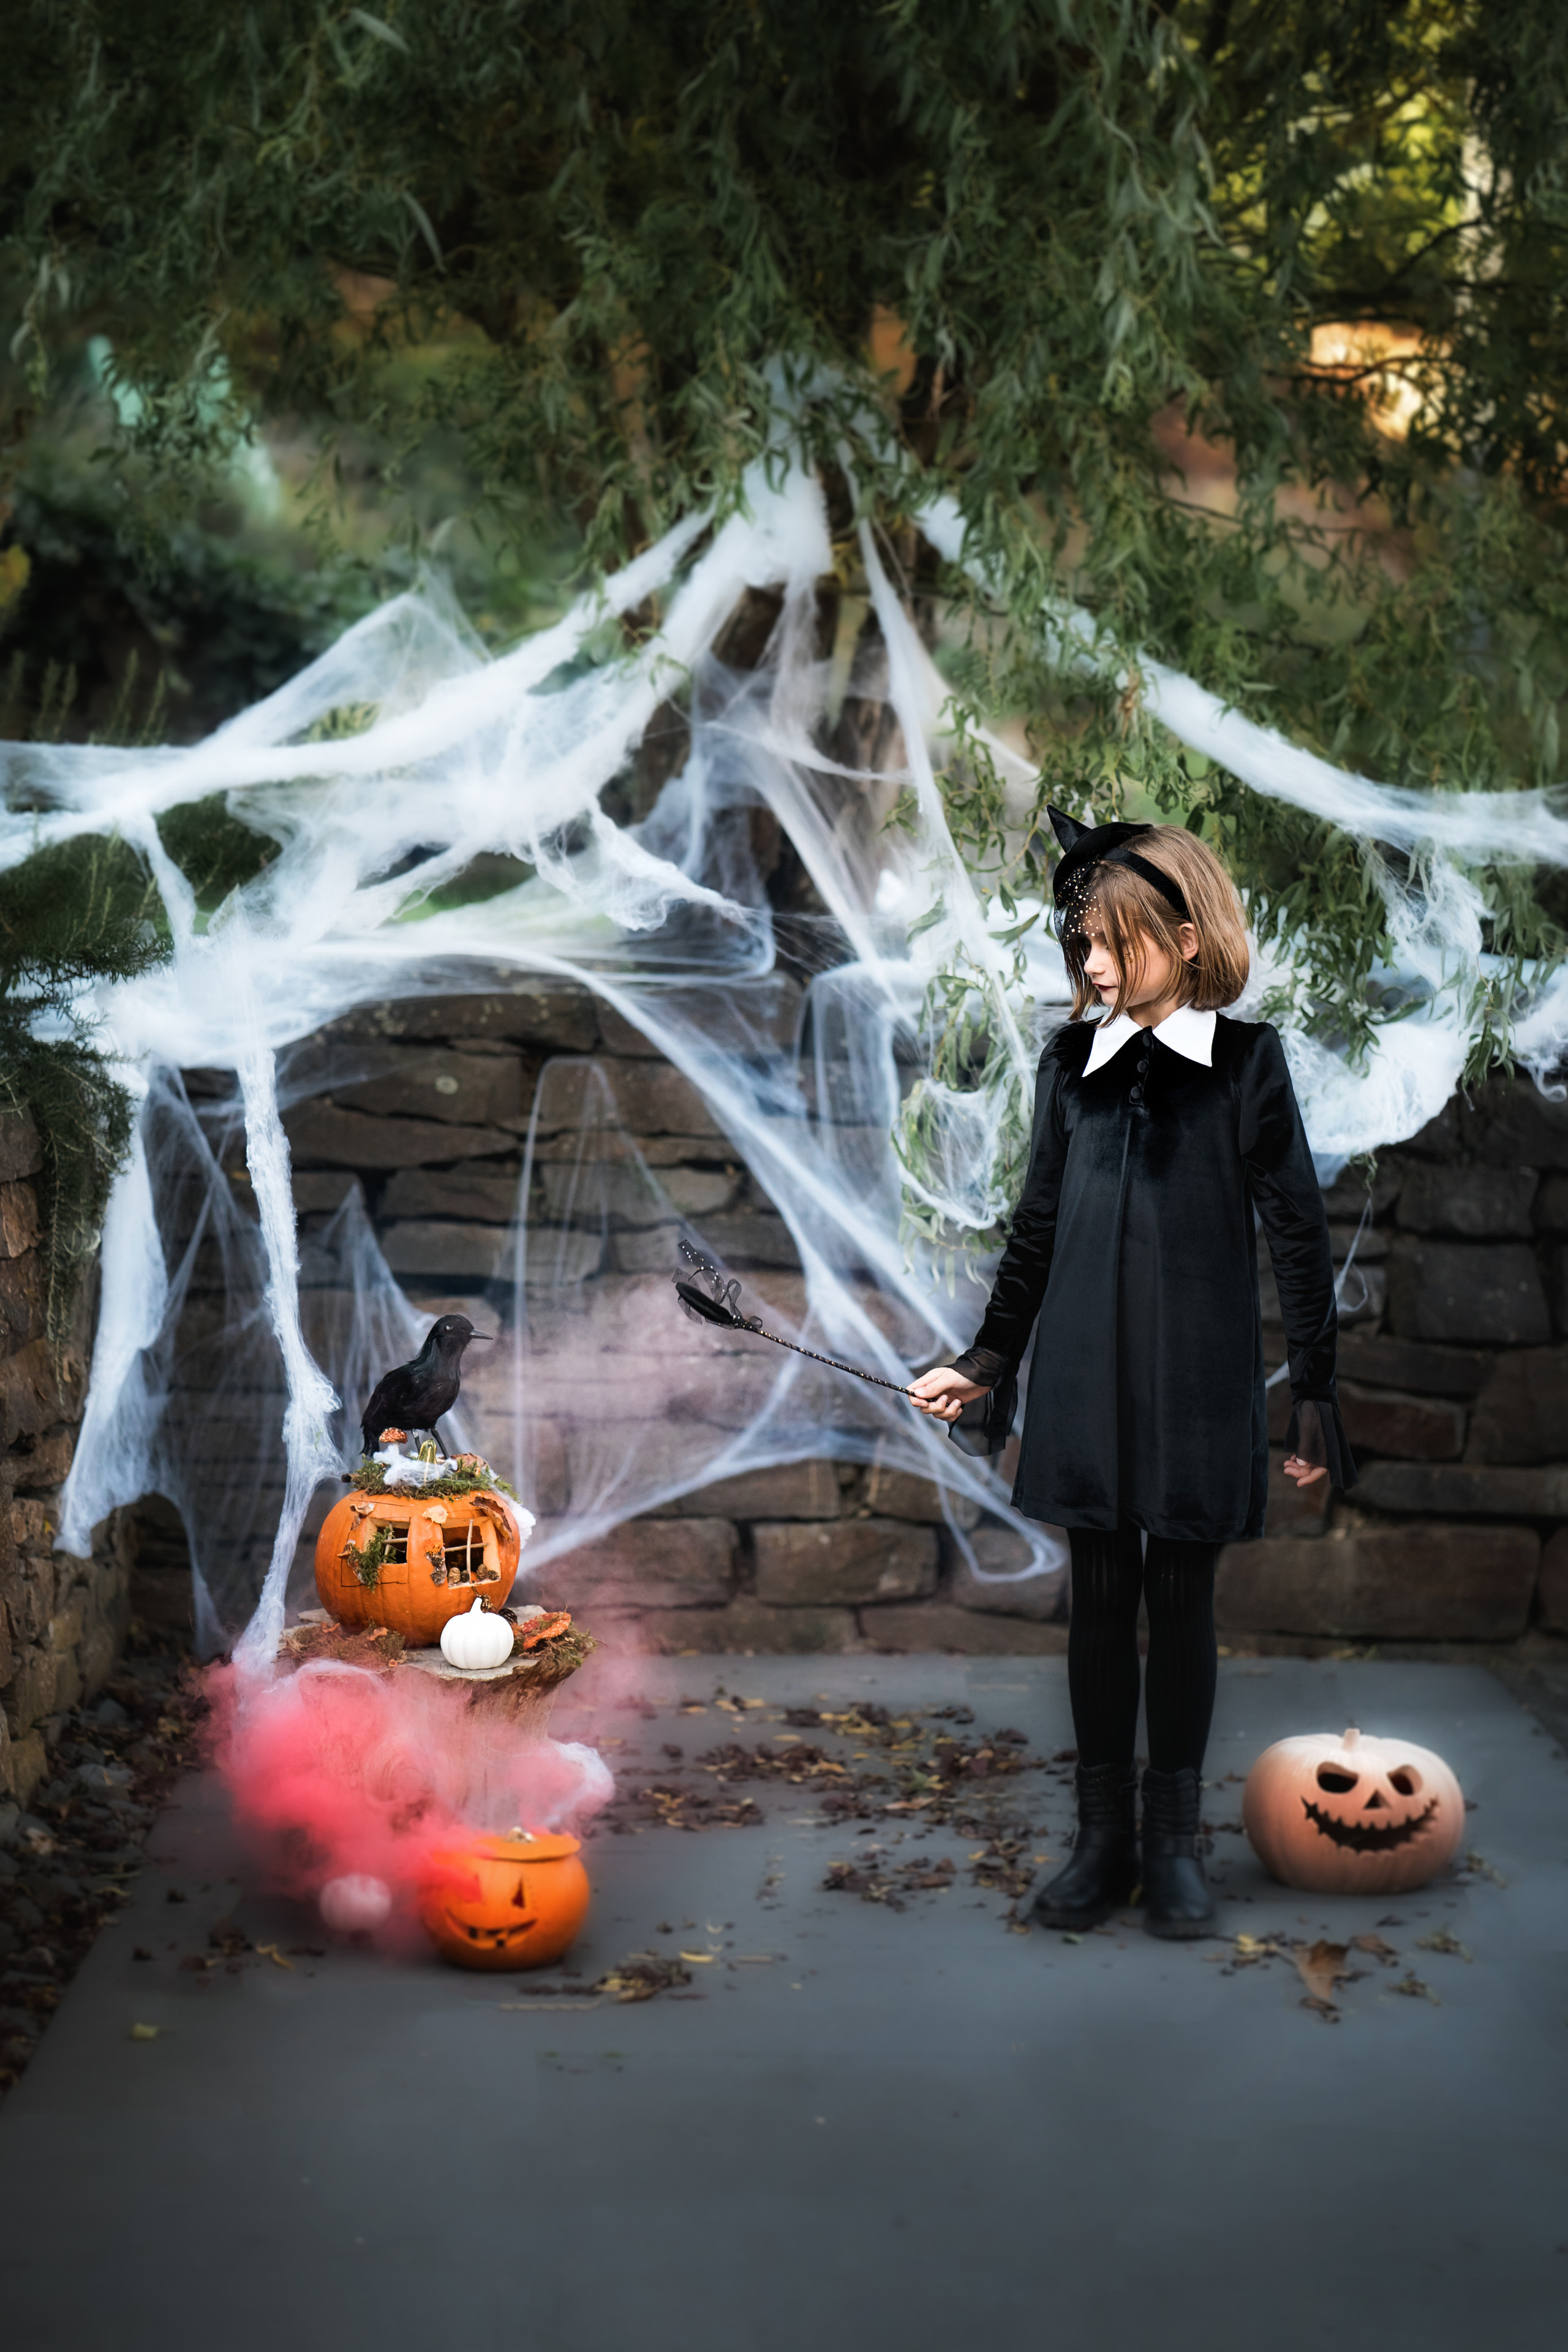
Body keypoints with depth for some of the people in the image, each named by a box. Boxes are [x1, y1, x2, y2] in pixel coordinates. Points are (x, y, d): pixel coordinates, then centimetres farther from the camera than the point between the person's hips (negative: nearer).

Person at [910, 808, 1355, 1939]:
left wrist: (1315, 1390, -2)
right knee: (1101, 1595, 7)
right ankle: (1104, 1836, 17)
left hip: (1198, 1377, -3)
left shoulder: (1245, 1060, -3)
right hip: (1086, 1376, 3)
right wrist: (989, 1360, 13)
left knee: (1183, 1597, 5)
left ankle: (1175, 1840, 18)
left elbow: (1299, 1231, 0)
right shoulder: (1074, 1063, 7)